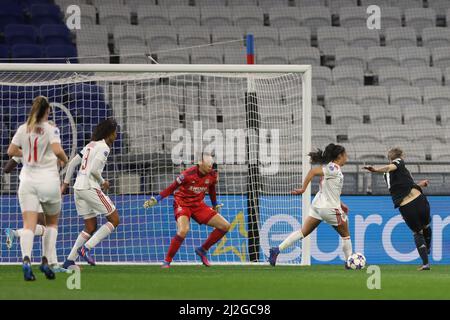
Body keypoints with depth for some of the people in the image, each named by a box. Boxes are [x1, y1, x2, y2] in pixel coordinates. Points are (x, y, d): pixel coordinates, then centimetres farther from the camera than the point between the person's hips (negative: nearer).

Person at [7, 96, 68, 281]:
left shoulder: (23, 129, 4)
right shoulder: (50, 129, -7)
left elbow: (11, 151, 7)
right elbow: (57, 150, -20)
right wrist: (65, 160, 0)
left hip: (28, 180, 2)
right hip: (48, 180, -2)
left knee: (29, 225, -7)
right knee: (52, 222, 17)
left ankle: (26, 259, -30)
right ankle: (45, 260, 6)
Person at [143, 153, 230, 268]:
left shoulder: (212, 175, -5)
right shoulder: (188, 174, -22)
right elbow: (172, 187, -13)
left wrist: (215, 205, 27)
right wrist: (156, 199, -14)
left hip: (198, 204, 6)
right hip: (182, 203, -6)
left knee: (225, 226, -1)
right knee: (183, 230, -34)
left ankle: (202, 250, 16)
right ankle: (167, 262, -18)